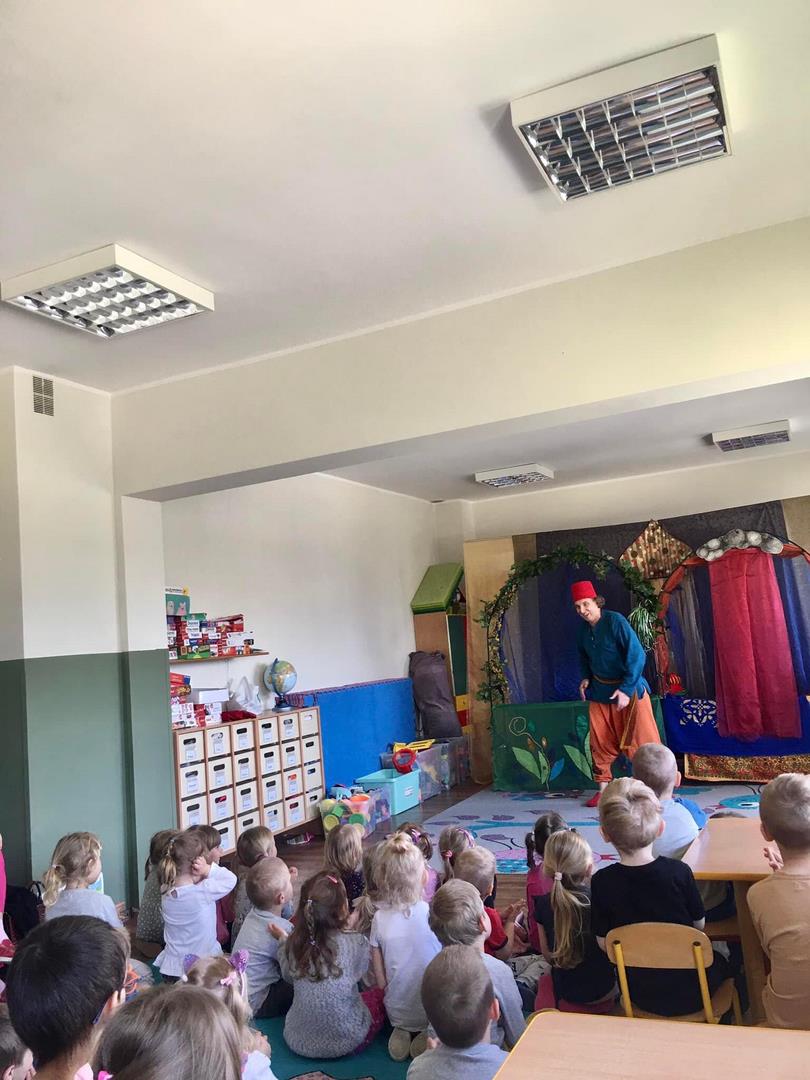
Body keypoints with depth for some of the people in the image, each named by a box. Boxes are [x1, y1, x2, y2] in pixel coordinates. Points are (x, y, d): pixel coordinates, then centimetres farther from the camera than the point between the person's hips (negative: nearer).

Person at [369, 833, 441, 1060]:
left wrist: (396, 996, 13)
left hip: (397, 1013, 4)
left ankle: (403, 1031, 4)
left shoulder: (379, 919, -12)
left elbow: (381, 981, -4)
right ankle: (429, 1036, 1)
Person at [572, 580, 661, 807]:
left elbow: (637, 655, -20)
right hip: (600, 692, 6)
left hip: (629, 688, -6)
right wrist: (586, 678, 4)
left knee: (641, 739, -5)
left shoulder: (615, 621, -18)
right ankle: (603, 789, 18)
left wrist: (626, 689, -24)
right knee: (601, 741, 7)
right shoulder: (583, 630, 2)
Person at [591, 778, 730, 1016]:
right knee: (719, 963, 31)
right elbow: (699, 924, -6)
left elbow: (603, 942, -9)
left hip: (641, 998, 2)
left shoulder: (601, 882, -20)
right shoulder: (679, 872, -22)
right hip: (691, 995, -1)